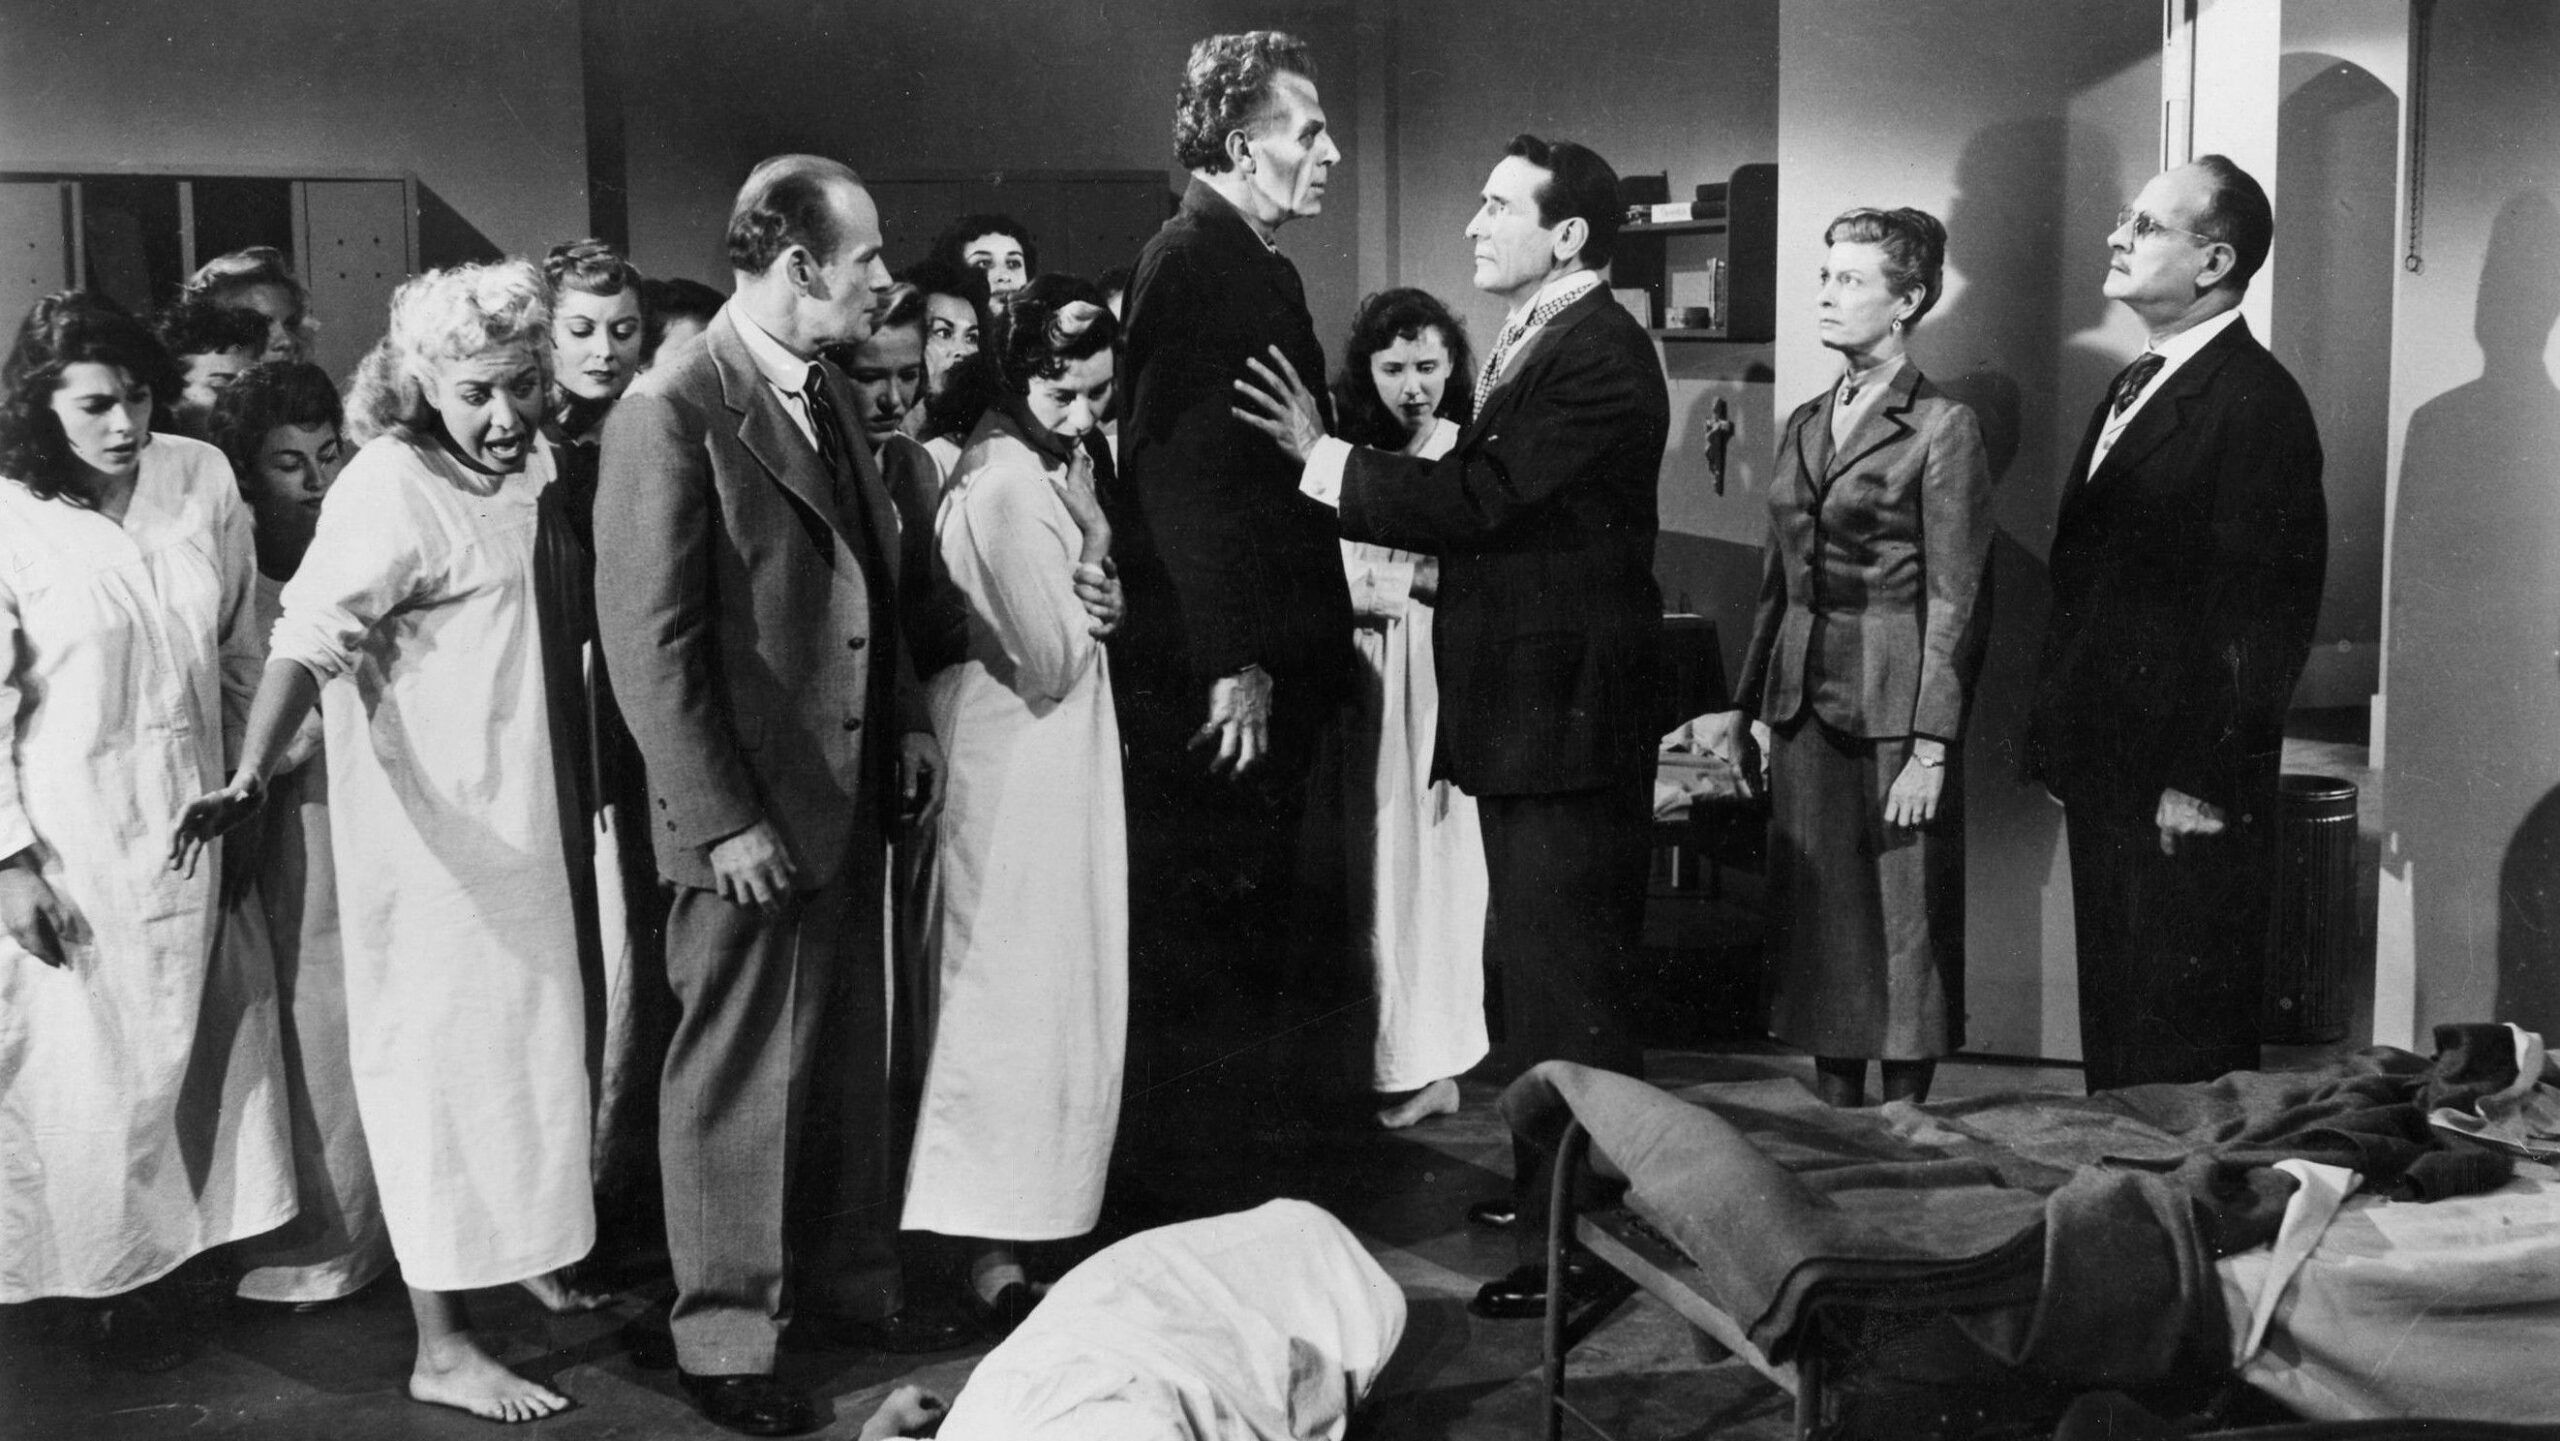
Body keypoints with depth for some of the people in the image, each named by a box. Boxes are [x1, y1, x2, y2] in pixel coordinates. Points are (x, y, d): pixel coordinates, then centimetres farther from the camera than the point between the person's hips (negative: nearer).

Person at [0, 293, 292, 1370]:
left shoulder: (202, 478, -3)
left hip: (195, 822, 4)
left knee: (193, 1041, 13)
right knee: (93, 1057, 7)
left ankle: (179, 1239, 31)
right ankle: (109, 1277, 24)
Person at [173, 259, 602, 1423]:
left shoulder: (514, 465, 2)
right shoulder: (391, 489, -21)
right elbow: (306, 639, -29)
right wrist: (250, 780, -40)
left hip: (513, 812, 8)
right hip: (428, 826, -8)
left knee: (522, 1034, 19)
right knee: (440, 1055, -1)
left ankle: (523, 1251, 39)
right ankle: (441, 1349, 9)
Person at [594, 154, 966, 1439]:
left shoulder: (825, 390, 10)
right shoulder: (672, 412, -17)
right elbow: (651, 643, -19)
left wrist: (908, 719, 10)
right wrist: (724, 819, -19)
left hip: (849, 797, 8)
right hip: (750, 815, -8)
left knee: (850, 1057, 19)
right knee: (736, 1077, 6)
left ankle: (848, 1278, 35)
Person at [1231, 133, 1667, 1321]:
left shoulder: (1600, 357, -16)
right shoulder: (1530, 346, 16)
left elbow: (1480, 498, -23)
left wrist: (1325, 457, -19)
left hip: (1565, 718, -10)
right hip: (1520, 713, 11)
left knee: (1558, 977, -7)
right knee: (1531, 967, 19)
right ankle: (1548, 1188, 34)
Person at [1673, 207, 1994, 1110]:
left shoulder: (1942, 428, -7)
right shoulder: (1804, 425, 14)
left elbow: (1956, 602, -10)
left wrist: (1933, 747, -15)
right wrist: (1742, 707, 14)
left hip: (1895, 709, -6)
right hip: (1805, 704, 6)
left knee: (1903, 925, 1)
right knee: (1818, 924, 9)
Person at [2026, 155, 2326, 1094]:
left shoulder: (2257, 404, -13)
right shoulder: (2131, 390, 16)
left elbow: (2261, 613, -17)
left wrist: (2204, 781, -18)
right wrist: (2059, 744, 14)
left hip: (2187, 789, -9)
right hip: (2104, 767, 9)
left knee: (2185, 1053, 1)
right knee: (2112, 1023, 16)